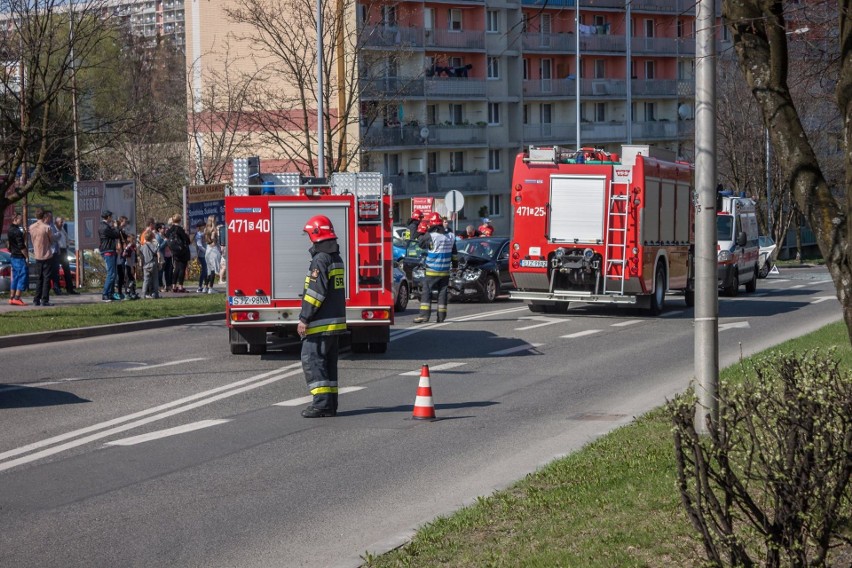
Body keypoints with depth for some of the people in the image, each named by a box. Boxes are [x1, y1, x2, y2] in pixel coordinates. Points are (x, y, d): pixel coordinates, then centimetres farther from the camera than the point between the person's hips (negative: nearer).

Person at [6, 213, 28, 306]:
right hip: (20, 257, -10)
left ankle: (12, 298, 15)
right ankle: (17, 298, -11)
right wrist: (27, 257, -14)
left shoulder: (10, 229, 13)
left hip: (14, 256, 10)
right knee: (23, 277, -7)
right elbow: (21, 246, -20)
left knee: (15, 278, 14)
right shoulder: (17, 231, -18)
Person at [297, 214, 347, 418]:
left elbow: (316, 292, -21)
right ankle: (330, 404, 12)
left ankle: (322, 402, -14)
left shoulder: (321, 259, -15)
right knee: (328, 362, 12)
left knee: (312, 360, -7)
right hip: (336, 321, 9)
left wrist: (304, 318, -17)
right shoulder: (336, 258, 15)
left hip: (321, 323, -9)